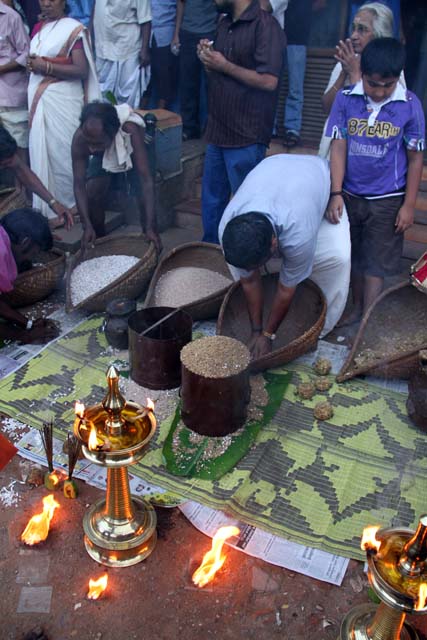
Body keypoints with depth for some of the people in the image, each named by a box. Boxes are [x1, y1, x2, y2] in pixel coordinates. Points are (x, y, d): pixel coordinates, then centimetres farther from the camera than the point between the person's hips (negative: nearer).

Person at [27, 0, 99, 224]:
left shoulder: (73, 29, -5)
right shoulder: (37, 28, 17)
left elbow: (82, 70, -13)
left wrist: (47, 66, -17)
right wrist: (32, 63, 6)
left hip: (62, 99, -7)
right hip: (38, 98, 7)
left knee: (62, 151, -4)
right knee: (41, 151, 6)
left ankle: (69, 204, 9)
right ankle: (46, 206, 15)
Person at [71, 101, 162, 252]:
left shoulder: (130, 130, -45)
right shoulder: (80, 138, -37)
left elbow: (146, 180, -45)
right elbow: (79, 185, -31)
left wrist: (151, 227, -50)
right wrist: (87, 226, -41)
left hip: (132, 151, -2)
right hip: (103, 156, 2)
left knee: (144, 196, -19)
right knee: (92, 193, -15)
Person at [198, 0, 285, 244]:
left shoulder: (265, 25, -12)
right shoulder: (225, 23, 14)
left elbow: (268, 81, -20)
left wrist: (224, 65, -15)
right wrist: (208, 57, 1)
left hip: (246, 136, -8)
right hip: (218, 130, 8)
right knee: (212, 199, 16)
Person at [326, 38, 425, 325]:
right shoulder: (346, 99, -8)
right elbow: (338, 148, -5)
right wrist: (336, 194, -10)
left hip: (387, 201, -2)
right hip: (350, 195, 2)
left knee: (376, 265, 5)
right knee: (353, 258, 16)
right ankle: (357, 307, 34)